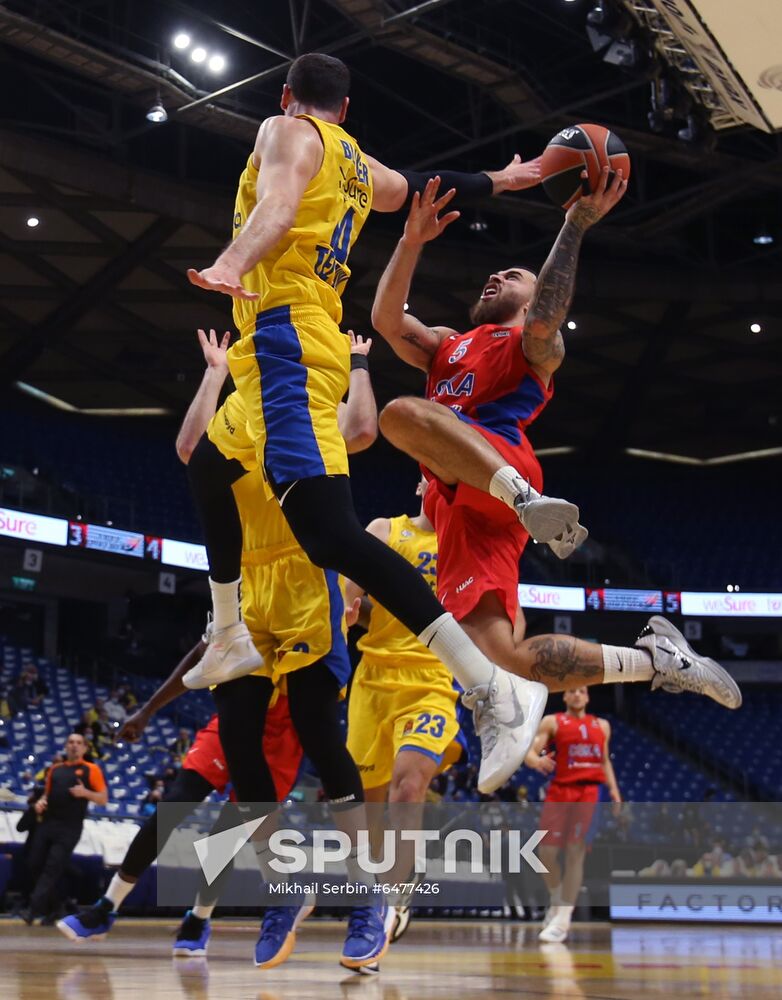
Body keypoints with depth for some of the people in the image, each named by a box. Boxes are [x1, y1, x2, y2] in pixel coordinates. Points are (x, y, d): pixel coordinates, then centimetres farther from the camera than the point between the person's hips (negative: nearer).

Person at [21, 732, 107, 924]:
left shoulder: (91, 769, 3)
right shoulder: (55, 768, 16)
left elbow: (103, 799, 0)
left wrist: (85, 793, -17)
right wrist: (41, 802, 3)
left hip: (70, 828, -5)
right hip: (47, 823, 5)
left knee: (53, 868, -11)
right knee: (35, 864, 2)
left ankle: (34, 909, -14)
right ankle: (48, 906, 19)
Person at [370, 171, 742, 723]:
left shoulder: (533, 345, 19)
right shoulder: (447, 346, 39)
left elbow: (545, 320, -8)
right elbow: (387, 318, 20)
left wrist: (577, 225, -10)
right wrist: (412, 240, 14)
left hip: (504, 466, -6)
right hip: (460, 499, 6)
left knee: (404, 414, -36)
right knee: (498, 650, -13)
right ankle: (652, 660, -1)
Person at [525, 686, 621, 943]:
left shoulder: (602, 725, 17)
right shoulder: (552, 722, 7)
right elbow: (529, 751, -3)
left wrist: (614, 789, 10)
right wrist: (536, 761, -27)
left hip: (589, 792, 1)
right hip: (560, 791, -1)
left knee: (576, 854, -7)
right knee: (546, 853, -3)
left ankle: (562, 920, -6)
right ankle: (557, 900, 25)